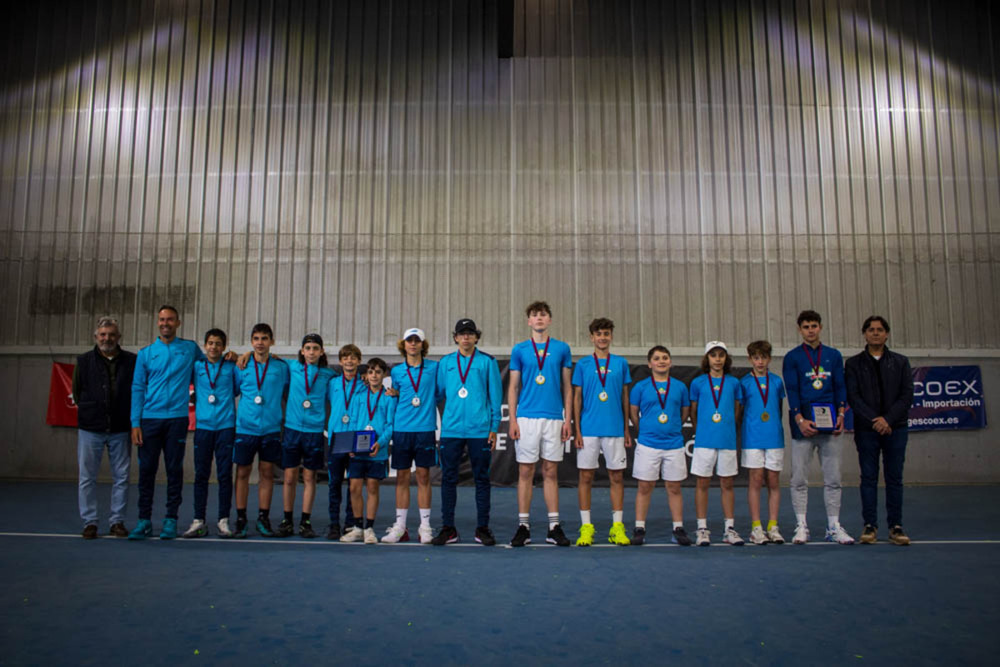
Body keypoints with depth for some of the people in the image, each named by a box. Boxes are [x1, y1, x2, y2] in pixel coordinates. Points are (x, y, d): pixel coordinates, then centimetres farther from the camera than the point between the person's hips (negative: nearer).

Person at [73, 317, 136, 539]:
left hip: (120, 430, 0)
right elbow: (76, 393, 11)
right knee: (87, 477, 4)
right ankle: (89, 522, 15)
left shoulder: (131, 361, 2)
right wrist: (90, 413, 6)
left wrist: (129, 417, 1)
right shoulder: (84, 361, 5)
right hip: (90, 429, 0)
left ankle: (117, 522, 16)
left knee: (121, 477, 5)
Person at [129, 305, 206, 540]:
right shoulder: (145, 353, 8)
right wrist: (135, 423, -1)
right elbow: (138, 388, 7)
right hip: (150, 418, 1)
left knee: (174, 470, 3)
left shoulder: (190, 348, 7)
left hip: (177, 418, -1)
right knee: (146, 469, 2)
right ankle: (144, 520, 12)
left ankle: (171, 520, 11)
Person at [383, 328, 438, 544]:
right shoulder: (396, 371, 9)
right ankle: (400, 526, 13)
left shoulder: (434, 367, 4)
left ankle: (425, 526, 11)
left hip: (425, 429, -1)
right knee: (402, 477, 5)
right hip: (401, 428, 2)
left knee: (423, 477, 3)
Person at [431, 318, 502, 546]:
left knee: (482, 478, 5)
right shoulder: (445, 363, 10)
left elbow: (495, 396, 3)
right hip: (451, 430, 2)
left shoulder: (487, 362, 4)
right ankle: (448, 528, 13)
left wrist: (494, 427, -1)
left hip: (480, 430, -2)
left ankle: (482, 528, 15)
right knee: (448, 478, 3)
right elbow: (438, 393, 15)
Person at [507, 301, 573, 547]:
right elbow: (513, 387, 6)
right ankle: (523, 527, 10)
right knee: (525, 472, 3)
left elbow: (567, 387, 9)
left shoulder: (562, 349, 7)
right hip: (526, 418, 0)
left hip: (554, 418, 1)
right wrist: (512, 421, -2)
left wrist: (568, 420, 2)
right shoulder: (519, 349, 6)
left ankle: (554, 527, 12)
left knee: (550, 472, 6)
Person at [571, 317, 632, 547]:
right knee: (586, 476, 2)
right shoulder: (583, 364, 5)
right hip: (589, 430, -1)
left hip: (615, 429, 1)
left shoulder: (620, 363, 8)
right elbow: (577, 398, 5)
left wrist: (627, 429, 8)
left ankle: (617, 527, 13)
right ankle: (586, 527, 10)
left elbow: (625, 397, 11)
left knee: (617, 476, 4)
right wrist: (577, 429, -2)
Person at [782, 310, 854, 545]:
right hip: (803, 426, -2)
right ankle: (801, 527, 9)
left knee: (833, 479, 6)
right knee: (799, 479, 1)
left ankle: (834, 527, 15)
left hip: (830, 426, 2)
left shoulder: (834, 355, 13)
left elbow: (840, 386, 8)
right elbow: (791, 390, -3)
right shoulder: (792, 357, 4)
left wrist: (841, 414, -7)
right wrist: (800, 419, -15)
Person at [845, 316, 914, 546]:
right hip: (866, 430, -1)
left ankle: (895, 526, 10)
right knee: (869, 478, 2)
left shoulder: (900, 362, 9)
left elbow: (907, 395, 1)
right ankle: (870, 526, 8)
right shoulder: (854, 363, 6)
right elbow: (852, 397, -2)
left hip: (895, 428, 1)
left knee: (894, 478, 4)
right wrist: (874, 420, -13)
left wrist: (888, 419, -11)